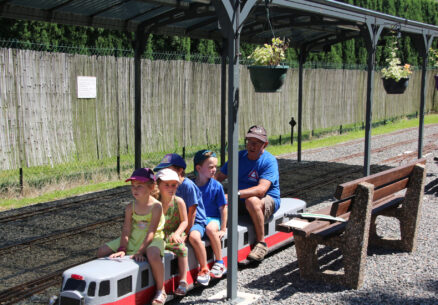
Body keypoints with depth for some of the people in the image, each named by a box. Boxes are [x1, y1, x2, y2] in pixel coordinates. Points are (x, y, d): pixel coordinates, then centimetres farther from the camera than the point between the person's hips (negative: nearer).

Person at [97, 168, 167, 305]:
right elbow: (126, 230, -4)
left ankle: (160, 291, -20)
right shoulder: (130, 208, -1)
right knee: (102, 251, 0)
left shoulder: (156, 206, -16)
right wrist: (122, 249, -18)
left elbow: (151, 232, -21)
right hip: (133, 239, 6)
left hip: (152, 240, -6)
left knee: (153, 255, -40)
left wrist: (140, 251, -27)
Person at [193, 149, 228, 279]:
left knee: (210, 229, -35)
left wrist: (223, 229, -1)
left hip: (212, 218, -2)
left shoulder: (216, 186, -4)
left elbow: (223, 208, 0)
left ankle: (220, 263, -17)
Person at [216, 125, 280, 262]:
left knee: (252, 200, -39)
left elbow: (261, 189, -29)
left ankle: (261, 243, -24)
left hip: (268, 201, -5)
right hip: (242, 201, 5)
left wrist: (237, 193, -41)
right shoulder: (239, 156, 4)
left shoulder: (269, 161, -14)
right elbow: (219, 176, 4)